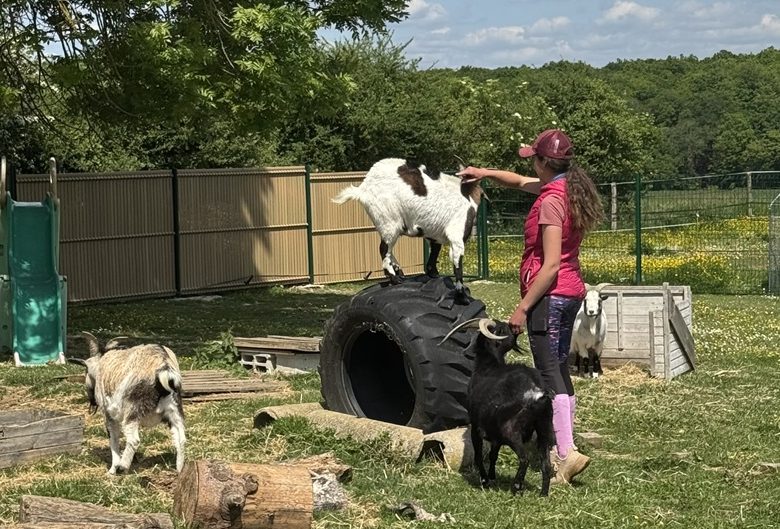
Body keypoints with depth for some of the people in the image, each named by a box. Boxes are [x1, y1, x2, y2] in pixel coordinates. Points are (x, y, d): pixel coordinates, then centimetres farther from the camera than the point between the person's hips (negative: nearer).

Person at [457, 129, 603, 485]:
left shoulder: (550, 202, -18)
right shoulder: (568, 188, 9)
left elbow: (550, 265, -22)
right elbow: (523, 182, 31)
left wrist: (522, 308, -19)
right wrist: (485, 172, 28)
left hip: (549, 295, -10)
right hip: (572, 292, 10)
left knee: (550, 375, -11)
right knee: (560, 372, 15)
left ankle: (567, 453, -18)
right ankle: (561, 447, 21)